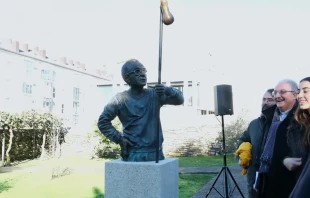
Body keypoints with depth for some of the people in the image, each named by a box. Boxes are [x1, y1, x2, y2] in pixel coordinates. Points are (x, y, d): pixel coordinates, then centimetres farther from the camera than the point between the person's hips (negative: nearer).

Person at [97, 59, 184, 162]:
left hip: (156, 153, 3)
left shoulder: (155, 94, 5)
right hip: (132, 155, -3)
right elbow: (103, 121, 3)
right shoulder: (120, 99, -2)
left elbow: (179, 99, -4)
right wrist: (119, 138, -7)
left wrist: (167, 90, -24)